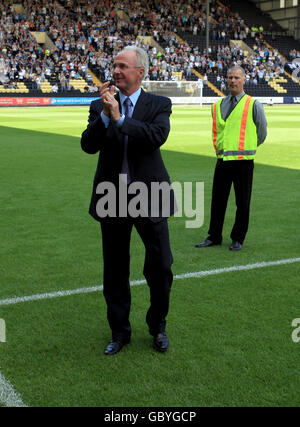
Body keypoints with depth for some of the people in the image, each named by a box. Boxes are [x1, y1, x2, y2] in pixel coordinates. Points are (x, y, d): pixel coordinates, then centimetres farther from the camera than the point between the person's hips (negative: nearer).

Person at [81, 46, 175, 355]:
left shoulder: (159, 105, 0)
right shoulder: (100, 106, 5)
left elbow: (158, 135, -20)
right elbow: (88, 145, -7)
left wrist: (120, 119, -18)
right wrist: (104, 115, -19)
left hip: (149, 197, -2)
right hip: (112, 199, 2)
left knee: (160, 267, 5)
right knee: (115, 271, 11)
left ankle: (158, 327, 29)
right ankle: (120, 332, 29)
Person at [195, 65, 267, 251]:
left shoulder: (253, 105, -2)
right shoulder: (218, 105, 11)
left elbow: (262, 132, 7)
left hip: (243, 161, -4)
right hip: (222, 160, 4)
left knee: (242, 203, 3)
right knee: (218, 201, 9)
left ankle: (238, 239, 16)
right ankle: (214, 237, 21)